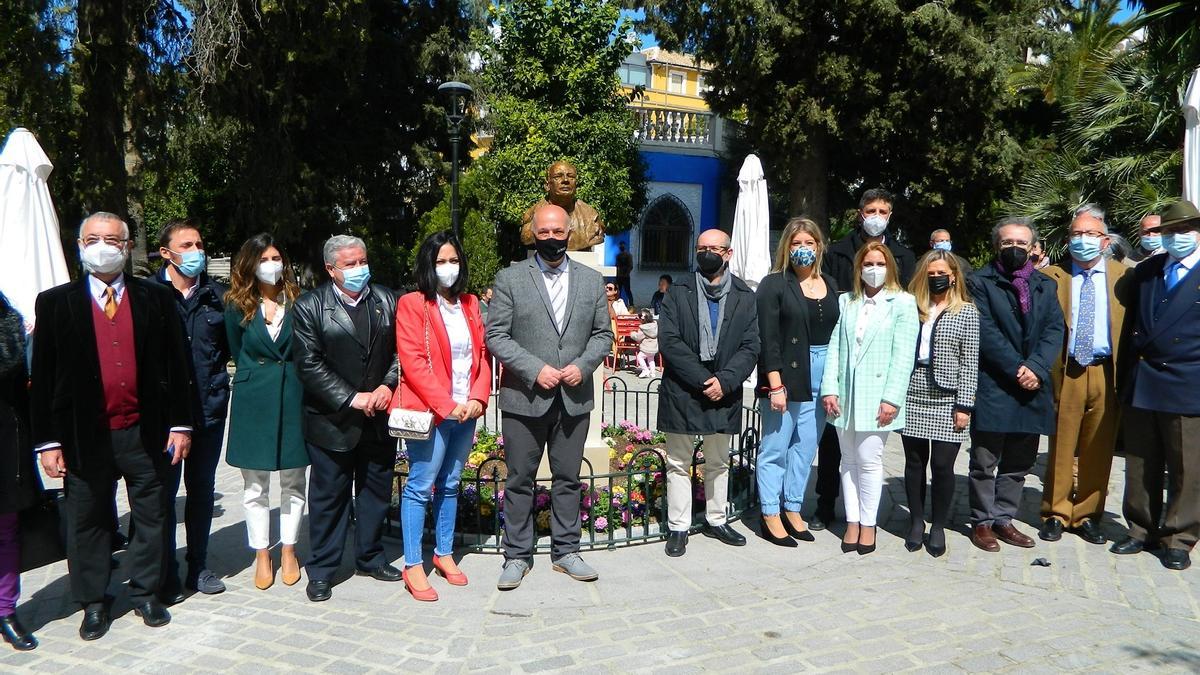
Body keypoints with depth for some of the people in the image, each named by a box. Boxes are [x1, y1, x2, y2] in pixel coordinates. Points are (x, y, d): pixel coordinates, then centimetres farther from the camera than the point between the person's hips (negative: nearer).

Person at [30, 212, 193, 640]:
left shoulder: (157, 299, 4)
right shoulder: (55, 303, 2)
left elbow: (176, 365, 4)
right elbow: (43, 376, 1)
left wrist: (179, 424, 0)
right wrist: (48, 441, -3)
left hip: (145, 433, 1)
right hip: (85, 436, 0)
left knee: (150, 517, 11)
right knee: (87, 521, 12)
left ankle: (146, 593, 28)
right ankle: (92, 602, 28)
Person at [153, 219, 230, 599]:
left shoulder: (217, 295, 6)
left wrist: (211, 375, 6)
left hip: (209, 407, 4)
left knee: (202, 489, 14)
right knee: (164, 492, 5)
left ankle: (198, 566, 28)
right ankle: (166, 574, 18)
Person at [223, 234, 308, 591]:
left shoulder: (298, 302, 1)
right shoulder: (237, 307, 3)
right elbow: (238, 354, 11)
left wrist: (289, 379, -1)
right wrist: (260, 376, 8)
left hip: (293, 398, 0)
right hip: (253, 402, 0)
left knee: (293, 481, 7)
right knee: (255, 485, 7)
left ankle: (288, 551, 21)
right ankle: (262, 555, 19)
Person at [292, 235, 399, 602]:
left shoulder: (386, 300, 6)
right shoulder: (309, 306, -6)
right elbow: (309, 365, -11)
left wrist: (387, 385, -10)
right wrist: (351, 399, -17)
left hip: (379, 419, 4)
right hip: (333, 420, -4)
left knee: (376, 491, 14)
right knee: (328, 495, 7)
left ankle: (370, 557, 32)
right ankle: (321, 570, 21)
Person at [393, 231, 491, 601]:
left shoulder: (470, 304, 13)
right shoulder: (412, 304, -5)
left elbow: (482, 355, 12)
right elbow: (413, 362, -13)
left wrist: (478, 397, -3)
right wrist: (446, 405, -16)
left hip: (466, 412, 6)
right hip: (428, 411, -6)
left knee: (450, 484, 14)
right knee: (420, 486, -1)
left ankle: (444, 553, 26)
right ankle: (413, 566, 8)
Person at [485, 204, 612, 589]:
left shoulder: (592, 280, 8)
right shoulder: (510, 279, -1)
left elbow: (603, 334, 10)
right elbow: (496, 336, -5)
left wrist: (583, 366, -8)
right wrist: (534, 369, -16)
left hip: (575, 398, 3)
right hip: (524, 398, -2)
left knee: (568, 479, 12)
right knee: (519, 481, 7)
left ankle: (565, 552, 25)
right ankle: (517, 556, 19)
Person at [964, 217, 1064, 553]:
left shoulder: (1045, 285, 13)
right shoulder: (980, 282, -1)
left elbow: (1054, 329, 2)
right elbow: (986, 333, -10)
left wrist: (1036, 368, -13)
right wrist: (1016, 370, -16)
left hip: (1032, 386, 5)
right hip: (992, 386, -4)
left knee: (1018, 462, 12)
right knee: (985, 462, 3)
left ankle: (1003, 519, 23)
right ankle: (983, 522, 16)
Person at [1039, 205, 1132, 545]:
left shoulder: (1123, 276, 7)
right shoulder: (1051, 276, 2)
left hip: (1106, 374, 1)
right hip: (1065, 373, -1)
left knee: (1098, 450, 8)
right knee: (1061, 447, 5)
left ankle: (1087, 516, 22)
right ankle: (1056, 515, 17)